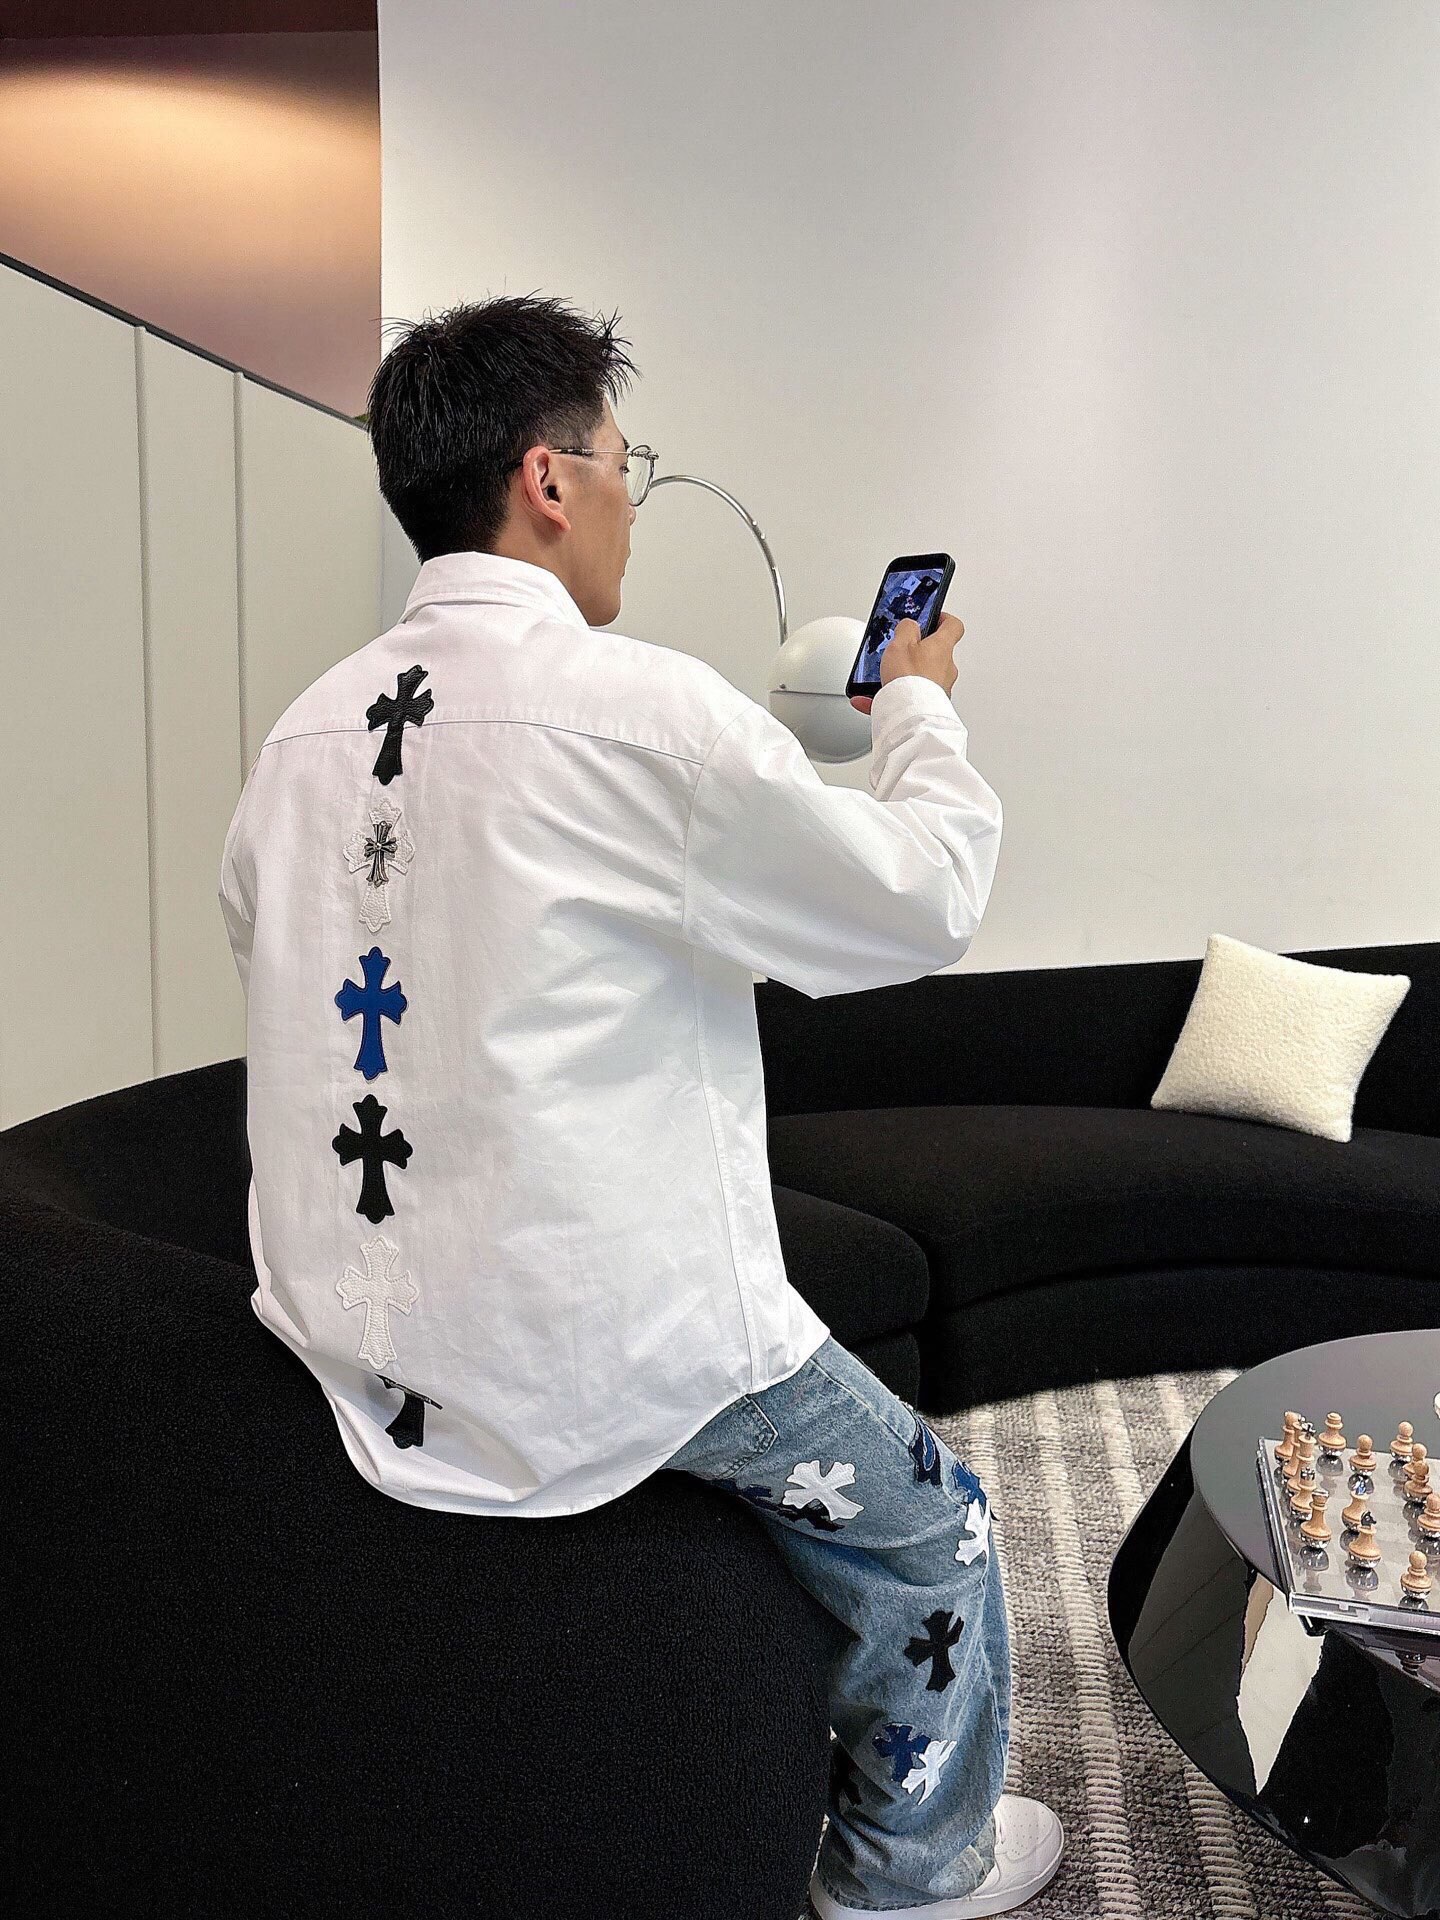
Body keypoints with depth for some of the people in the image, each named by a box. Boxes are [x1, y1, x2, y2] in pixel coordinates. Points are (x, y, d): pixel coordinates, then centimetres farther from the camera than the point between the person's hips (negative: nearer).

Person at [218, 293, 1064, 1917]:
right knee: (932, 1539, 17)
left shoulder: (300, 734, 2)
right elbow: (927, 900, -8)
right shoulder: (637, 707, -18)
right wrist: (919, 702, 11)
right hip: (592, 1353, -8)